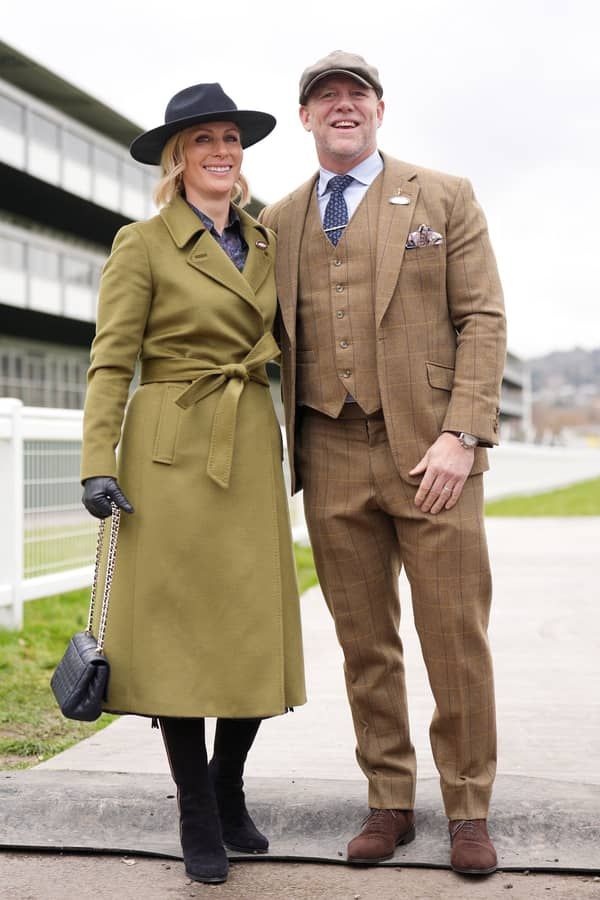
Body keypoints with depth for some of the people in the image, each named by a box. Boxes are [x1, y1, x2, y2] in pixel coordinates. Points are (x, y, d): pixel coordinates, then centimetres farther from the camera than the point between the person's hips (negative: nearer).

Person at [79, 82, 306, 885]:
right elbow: (111, 362, -5)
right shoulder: (143, 245, -1)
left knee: (257, 634, 4)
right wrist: (99, 464, -14)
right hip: (172, 454, -5)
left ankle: (230, 790, 26)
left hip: (252, 456, 5)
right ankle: (199, 819, 14)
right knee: (181, 634, 0)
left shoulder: (264, 246, 15)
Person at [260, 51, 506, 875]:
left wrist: (461, 435, -12)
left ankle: (469, 810, 16)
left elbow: (483, 320, -1)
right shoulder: (277, 223, 14)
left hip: (430, 451, -2)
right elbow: (267, 341, 16)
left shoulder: (445, 199, 7)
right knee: (365, 644, 8)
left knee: (456, 638, 1)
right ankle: (390, 803, 21)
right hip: (332, 458, 3)